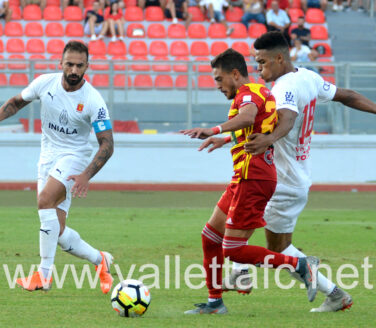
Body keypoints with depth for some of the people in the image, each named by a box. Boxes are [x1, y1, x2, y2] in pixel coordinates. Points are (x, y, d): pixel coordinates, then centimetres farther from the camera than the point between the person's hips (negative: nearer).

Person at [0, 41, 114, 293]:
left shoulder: (93, 101, -17)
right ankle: (99, 260, 24)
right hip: (48, 157, 5)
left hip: (74, 156, -5)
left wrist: (87, 175, -27)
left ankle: (44, 274, -28)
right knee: (57, 232, -1)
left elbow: (107, 144, -15)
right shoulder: (45, 83, -6)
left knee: (45, 199, -31)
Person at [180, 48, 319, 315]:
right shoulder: (263, 92, 18)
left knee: (233, 250, -10)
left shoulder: (248, 92, -12)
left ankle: (301, 265, -10)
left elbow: (248, 116, -37)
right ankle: (214, 302, 19)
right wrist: (224, 139, 47)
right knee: (210, 236, 14)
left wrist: (214, 130, -50)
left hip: (252, 178, -10)